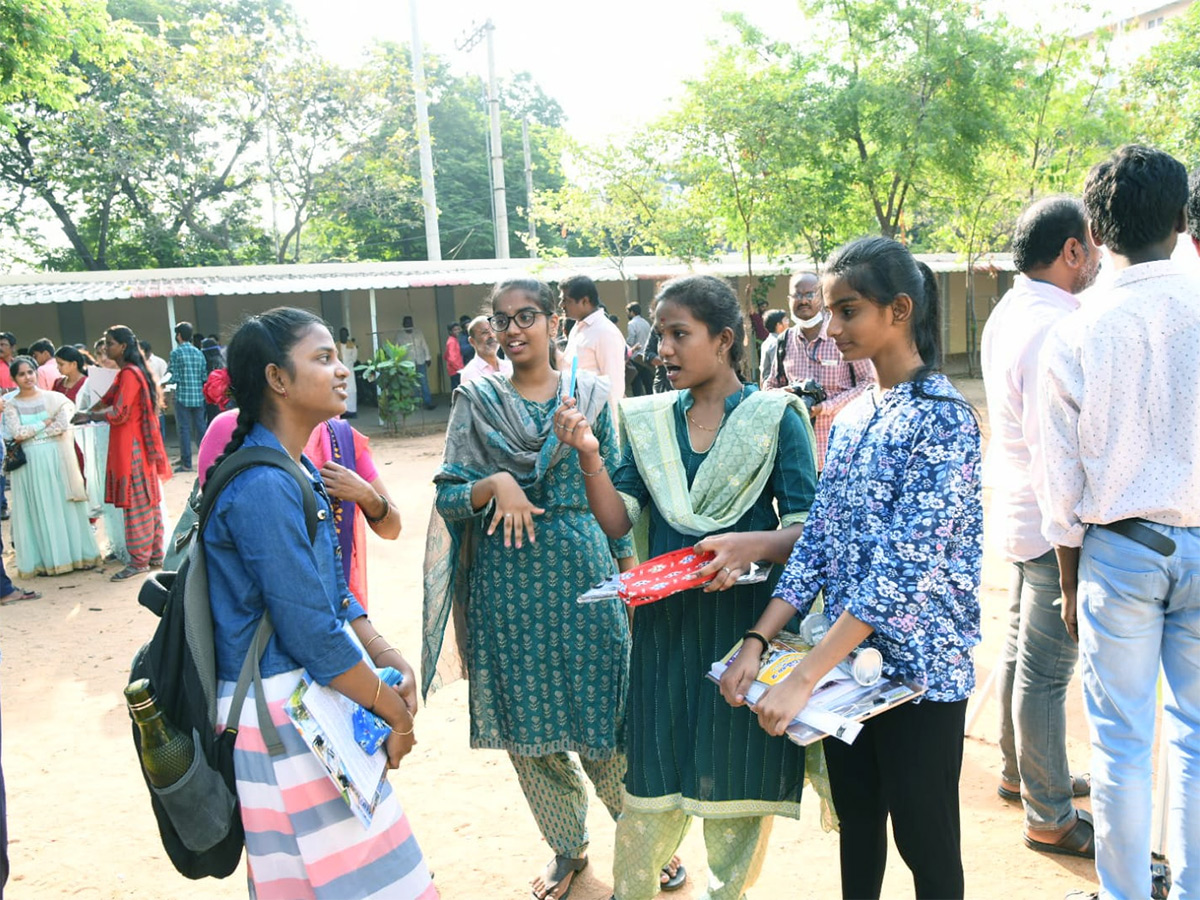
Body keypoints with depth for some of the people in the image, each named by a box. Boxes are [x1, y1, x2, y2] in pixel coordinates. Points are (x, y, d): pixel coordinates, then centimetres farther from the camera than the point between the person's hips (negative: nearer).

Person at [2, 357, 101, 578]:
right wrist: (45, 423, -6)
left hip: (56, 458, 0)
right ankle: (46, 560, 10)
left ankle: (76, 554, 11)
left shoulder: (52, 398, 4)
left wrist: (30, 433, -8)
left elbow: (63, 424, -9)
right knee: (39, 510, 4)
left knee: (64, 506, 4)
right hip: (29, 462, 0)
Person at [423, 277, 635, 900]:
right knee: (526, 725, 9)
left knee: (602, 715, 2)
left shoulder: (591, 394, 4)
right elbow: (447, 497, 1)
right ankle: (568, 847, 32)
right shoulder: (475, 401, 4)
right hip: (506, 582, 1)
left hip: (583, 571, -1)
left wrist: (630, 566, 4)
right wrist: (493, 485, -17)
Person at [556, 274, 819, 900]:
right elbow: (617, 522, 0)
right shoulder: (647, 420, 5)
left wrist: (752, 544, -27)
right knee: (651, 781, 10)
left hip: (749, 621, -2)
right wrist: (589, 456, -15)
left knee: (738, 778, 10)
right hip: (665, 622, 3)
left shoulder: (775, 416, -5)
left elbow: (809, 531, -7)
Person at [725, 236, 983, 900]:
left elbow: (907, 564, -24)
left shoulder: (943, 417, -16)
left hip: (920, 668, -6)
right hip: (845, 661, 7)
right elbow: (818, 541, 4)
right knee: (856, 828, 20)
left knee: (926, 843, 11)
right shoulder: (850, 420, 7)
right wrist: (757, 642, -6)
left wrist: (805, 676, -26)